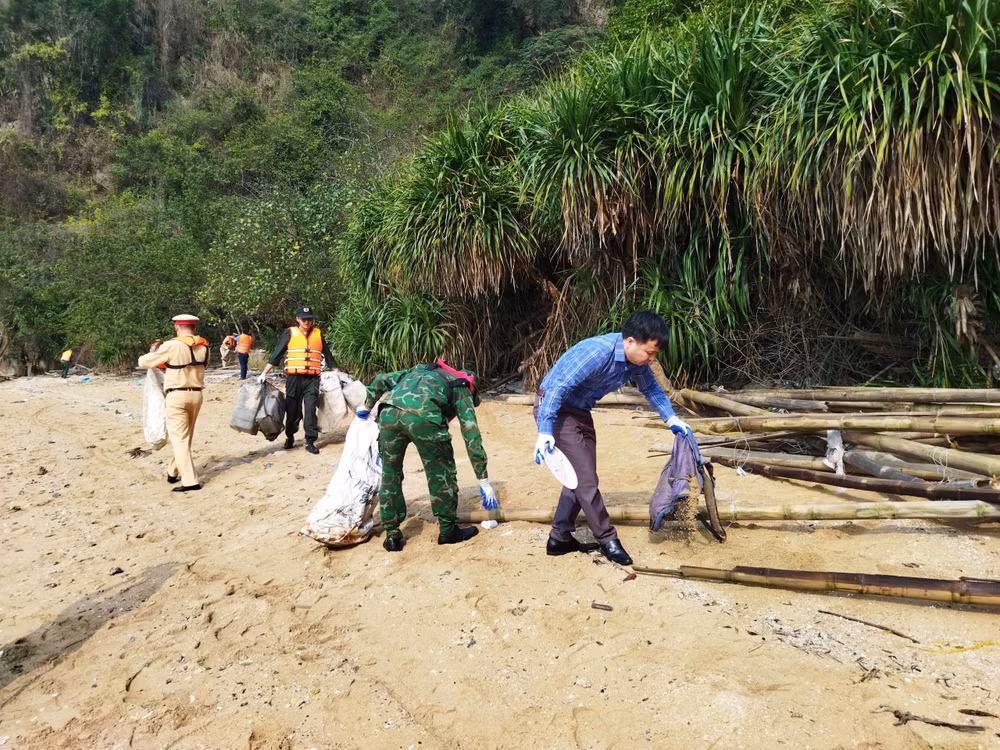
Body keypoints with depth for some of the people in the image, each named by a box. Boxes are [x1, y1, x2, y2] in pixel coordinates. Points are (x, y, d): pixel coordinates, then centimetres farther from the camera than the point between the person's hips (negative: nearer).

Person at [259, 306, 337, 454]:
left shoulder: (318, 334, 9)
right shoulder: (290, 334, 3)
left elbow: (327, 355, 17)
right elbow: (276, 354, 1)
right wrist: (264, 373, -5)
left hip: (312, 379, 1)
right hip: (293, 378, -1)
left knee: (310, 410, -6)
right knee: (292, 410, 7)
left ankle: (310, 441, -1)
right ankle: (290, 437, 27)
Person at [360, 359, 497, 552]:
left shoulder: (420, 369, 41)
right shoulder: (461, 390, 28)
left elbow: (381, 380, 37)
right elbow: (472, 436, 19)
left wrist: (367, 406, 55)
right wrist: (484, 481, 20)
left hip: (388, 411, 4)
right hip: (422, 415, -4)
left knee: (390, 475, 19)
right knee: (441, 472, 17)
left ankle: (392, 536, 24)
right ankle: (448, 530, 24)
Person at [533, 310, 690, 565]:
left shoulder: (637, 358, -6)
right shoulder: (597, 352, -32)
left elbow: (650, 387, 13)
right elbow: (557, 386, -34)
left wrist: (671, 418, 4)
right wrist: (544, 432, -38)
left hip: (579, 411, 9)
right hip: (554, 407, -9)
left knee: (579, 476, 13)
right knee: (585, 478, -8)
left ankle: (560, 538, 23)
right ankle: (607, 539, 6)